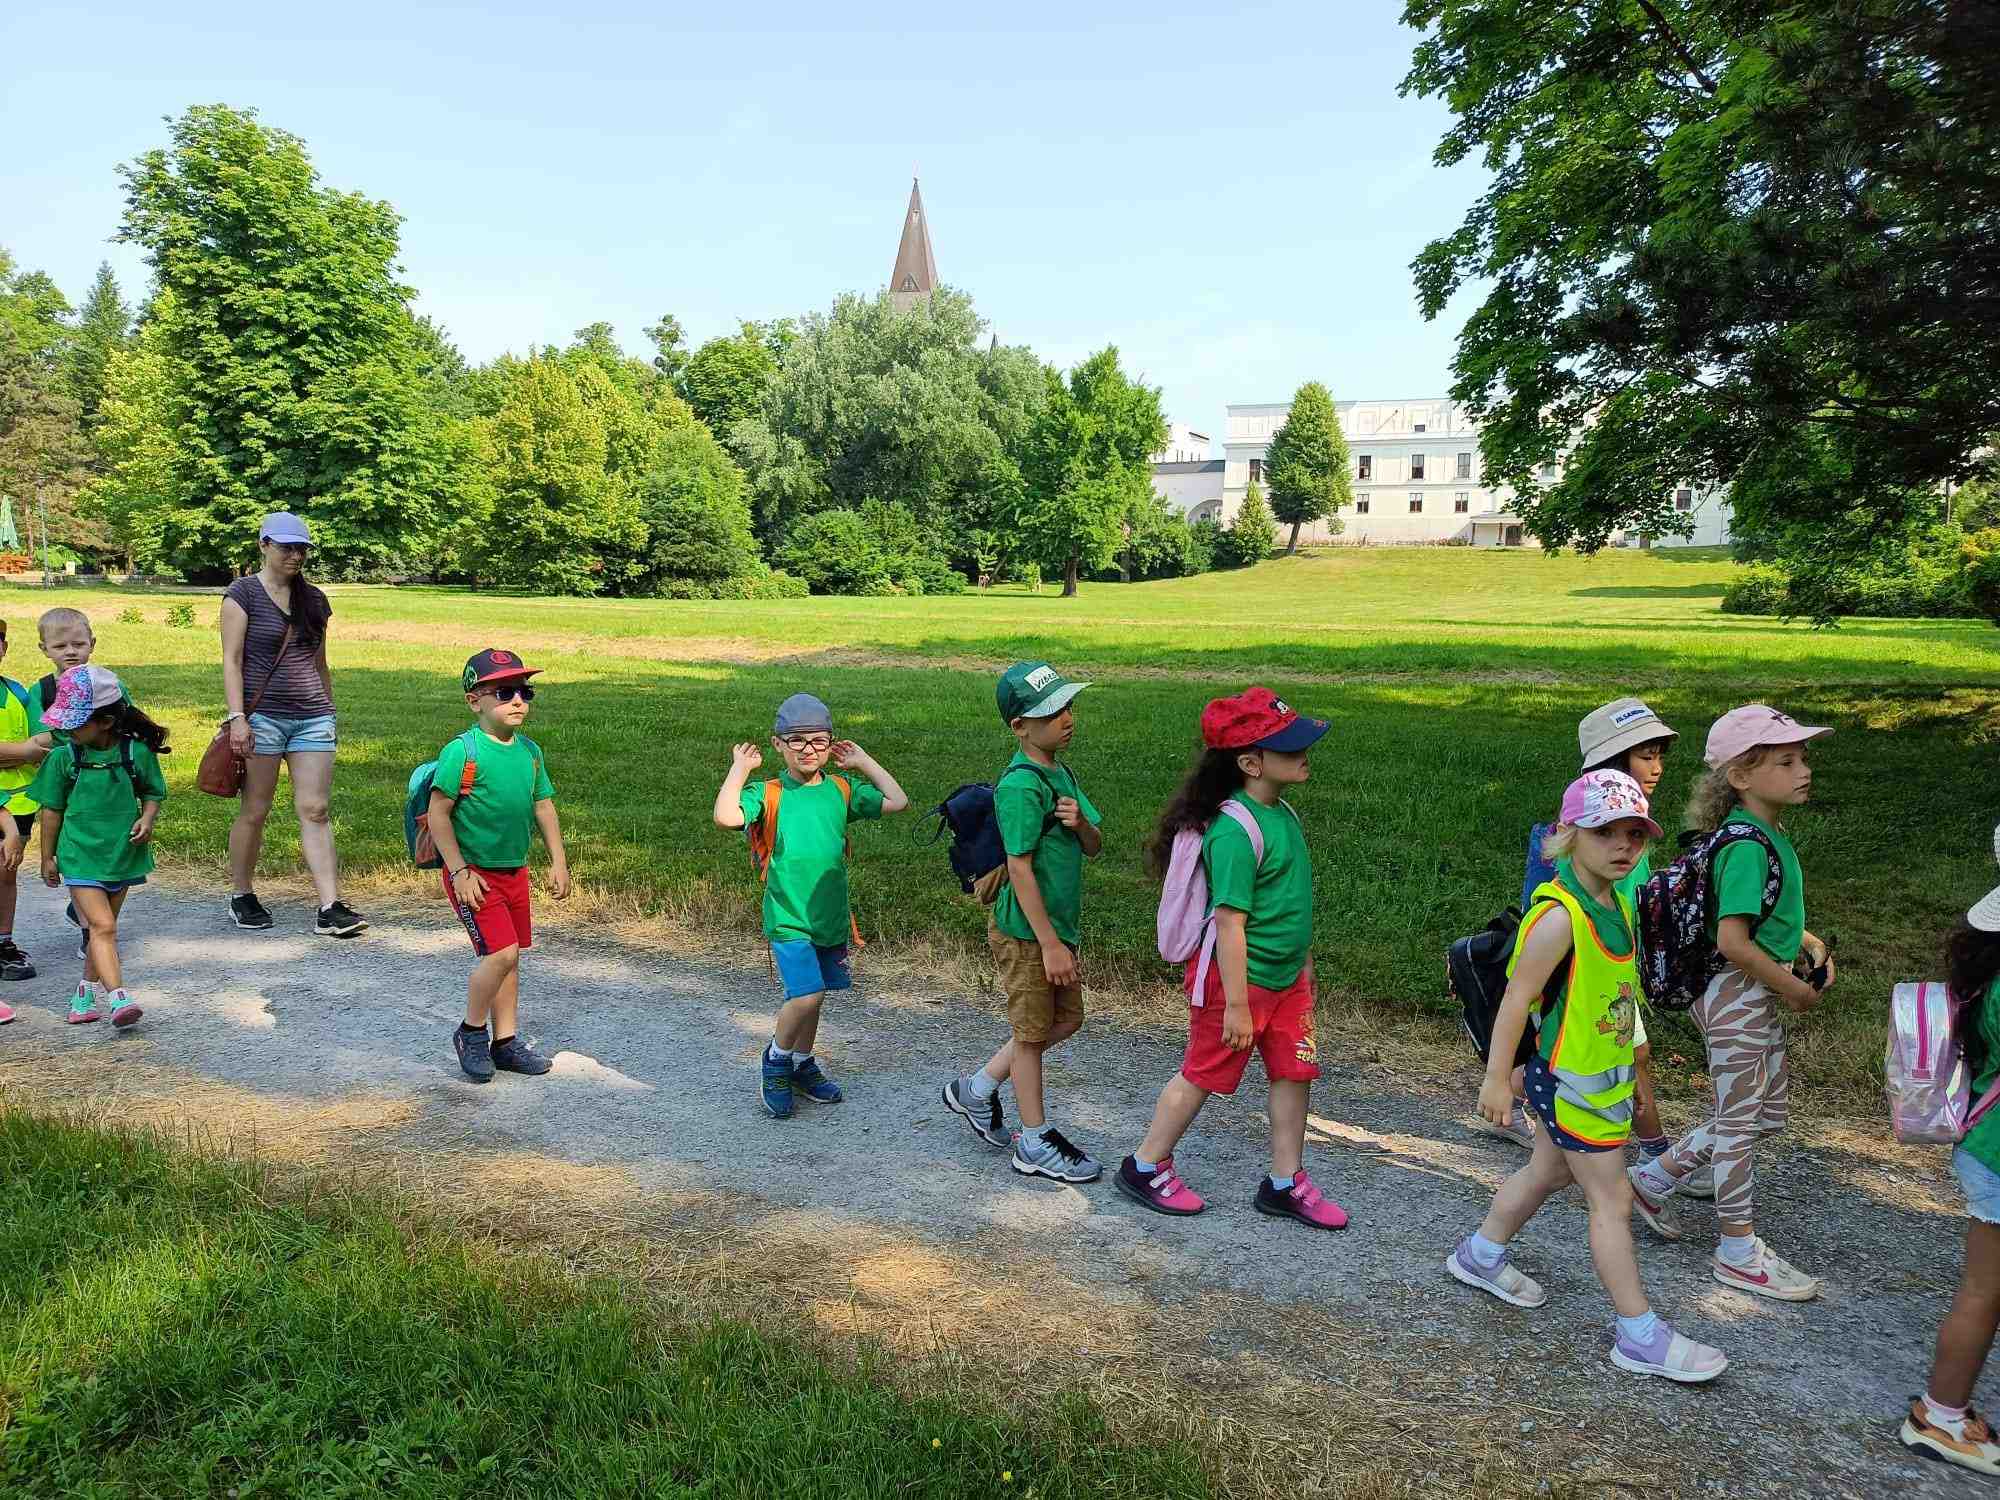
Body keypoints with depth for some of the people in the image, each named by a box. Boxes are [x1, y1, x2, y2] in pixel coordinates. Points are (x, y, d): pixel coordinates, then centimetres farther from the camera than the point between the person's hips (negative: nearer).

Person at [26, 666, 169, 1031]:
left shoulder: (137, 752, -7)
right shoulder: (64, 757, -6)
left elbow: (153, 793, 8)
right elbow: (51, 809, 4)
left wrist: (147, 820, -13)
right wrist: (47, 857, 8)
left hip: (123, 855, 2)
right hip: (80, 857, -2)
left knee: (102, 927, 15)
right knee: (102, 926, -13)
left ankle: (87, 994, 31)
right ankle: (118, 998, -21)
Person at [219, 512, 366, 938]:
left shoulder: (314, 597, 13)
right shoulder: (244, 592, -1)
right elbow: (231, 660, -7)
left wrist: (330, 710, 20)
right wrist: (237, 716, -15)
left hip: (312, 718, 4)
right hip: (262, 715, -4)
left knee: (315, 810, -3)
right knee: (254, 811, 5)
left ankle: (330, 909, -8)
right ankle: (242, 897, 23)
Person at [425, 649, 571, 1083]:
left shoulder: (530, 751, 4)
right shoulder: (462, 751, -16)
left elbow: (544, 807, 12)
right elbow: (437, 813, -15)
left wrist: (559, 862, 8)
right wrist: (459, 871, -17)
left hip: (515, 871, 7)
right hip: (473, 874, -7)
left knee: (509, 956, 12)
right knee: (501, 952, -13)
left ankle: (505, 1041, 24)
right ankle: (471, 1032, 9)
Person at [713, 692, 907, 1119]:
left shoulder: (841, 791, 5)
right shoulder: (768, 794, -5)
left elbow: (896, 801, -1)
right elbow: (726, 815, -22)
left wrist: (863, 762, 4)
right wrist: (740, 768, -11)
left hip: (831, 916, 4)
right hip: (788, 919, -4)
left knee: (810, 996, 16)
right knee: (806, 995, -14)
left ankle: (803, 1066, 37)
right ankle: (775, 1062, 13)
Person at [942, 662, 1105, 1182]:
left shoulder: (1061, 775, 7)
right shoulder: (1021, 785, -21)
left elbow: (1093, 846, 9)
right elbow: (1020, 869, -23)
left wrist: (1079, 821, -15)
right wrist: (1050, 944, -21)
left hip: (1057, 925, 9)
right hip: (1026, 932, -9)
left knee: (1065, 1020, 18)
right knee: (1032, 1032, 5)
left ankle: (976, 1089, 31)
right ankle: (1035, 1145, 22)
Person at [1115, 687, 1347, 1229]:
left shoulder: (1283, 812, 3)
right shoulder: (1236, 830, -26)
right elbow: (1230, 923, -25)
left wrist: (1302, 960, 22)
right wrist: (1236, 1004, -23)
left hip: (1288, 978, 8)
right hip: (1238, 978, -8)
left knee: (1293, 1073, 12)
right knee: (1203, 1074, 7)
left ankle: (1285, 1183, 27)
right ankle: (1145, 1167, 25)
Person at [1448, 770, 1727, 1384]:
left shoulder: (1617, 905, 2)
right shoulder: (1560, 915, -26)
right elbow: (1517, 997, -23)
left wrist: (1628, 1061, 23)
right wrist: (1497, 1079, -18)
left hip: (1601, 1074, 9)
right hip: (1568, 1081, -9)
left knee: (1548, 1172, 23)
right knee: (1612, 1201, 1)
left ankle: (1480, 1256, 41)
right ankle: (1639, 1336, 14)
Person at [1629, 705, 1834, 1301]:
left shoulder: (1768, 834, 7)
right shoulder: (1748, 845, -23)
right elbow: (1732, 941, -28)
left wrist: (1809, 944, 9)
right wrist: (1792, 987, -15)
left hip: (1759, 997, 10)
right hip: (1737, 996, -10)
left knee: (1767, 1114, 19)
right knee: (1740, 1123, 4)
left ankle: (1655, 1178, 29)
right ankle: (1739, 1253, 20)